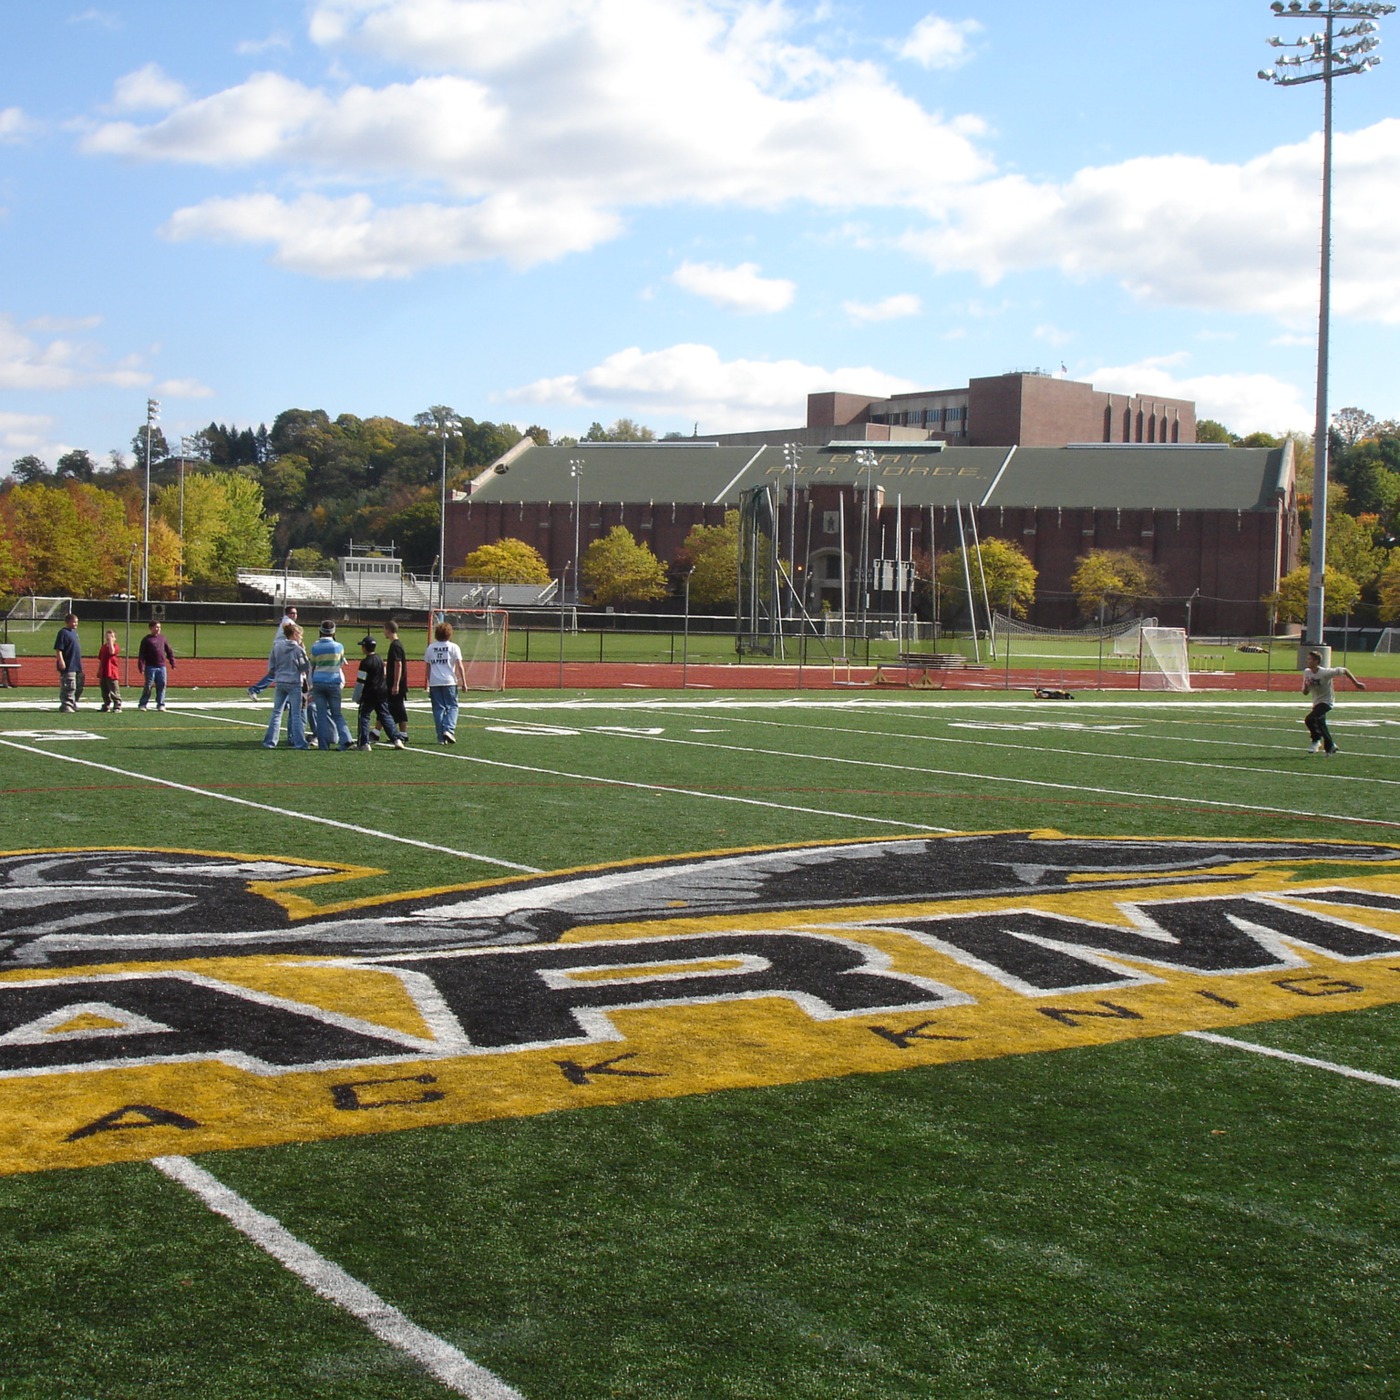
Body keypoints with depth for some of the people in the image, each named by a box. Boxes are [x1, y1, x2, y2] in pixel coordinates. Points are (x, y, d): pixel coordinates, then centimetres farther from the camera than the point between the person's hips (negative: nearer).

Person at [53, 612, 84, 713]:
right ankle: (66, 706, -7)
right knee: (69, 687, -10)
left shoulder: (74, 632, 18)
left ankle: (73, 704, 24)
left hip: (77, 666, 10)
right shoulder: (63, 632, -10)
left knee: (78, 688, 14)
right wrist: (61, 661, -25)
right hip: (68, 667, -10)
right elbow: (58, 649, -17)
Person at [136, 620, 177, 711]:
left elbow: (169, 651, 19)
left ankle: (160, 704, 8)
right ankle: (142, 704, 4)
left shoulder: (162, 639, 13)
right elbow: (141, 654, -4)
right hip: (150, 667, -4)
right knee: (148, 686, -4)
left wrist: (172, 663, 12)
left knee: (161, 686, 2)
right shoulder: (146, 640, 0)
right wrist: (141, 667, -11)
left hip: (162, 667, 4)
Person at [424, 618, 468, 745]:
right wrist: (464, 682, -3)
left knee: (438, 708, 6)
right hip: (449, 682, -3)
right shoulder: (453, 647, -2)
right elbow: (460, 666, -6)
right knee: (452, 706, 4)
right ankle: (449, 729, -16)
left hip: (434, 682, 3)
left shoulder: (430, 647, 8)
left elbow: (428, 667, 12)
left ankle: (441, 737, 4)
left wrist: (429, 683, 20)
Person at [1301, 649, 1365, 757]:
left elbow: (1343, 670, -13)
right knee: (1321, 725, 16)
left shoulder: (1325, 672, -23)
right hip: (1316, 702, 7)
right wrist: (1306, 686, -21)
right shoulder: (1307, 672, -5)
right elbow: (1305, 692, 2)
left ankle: (1316, 740, -3)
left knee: (1309, 719, -24)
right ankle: (1331, 747, 35)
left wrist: (1356, 683, -10)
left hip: (1326, 701, -7)